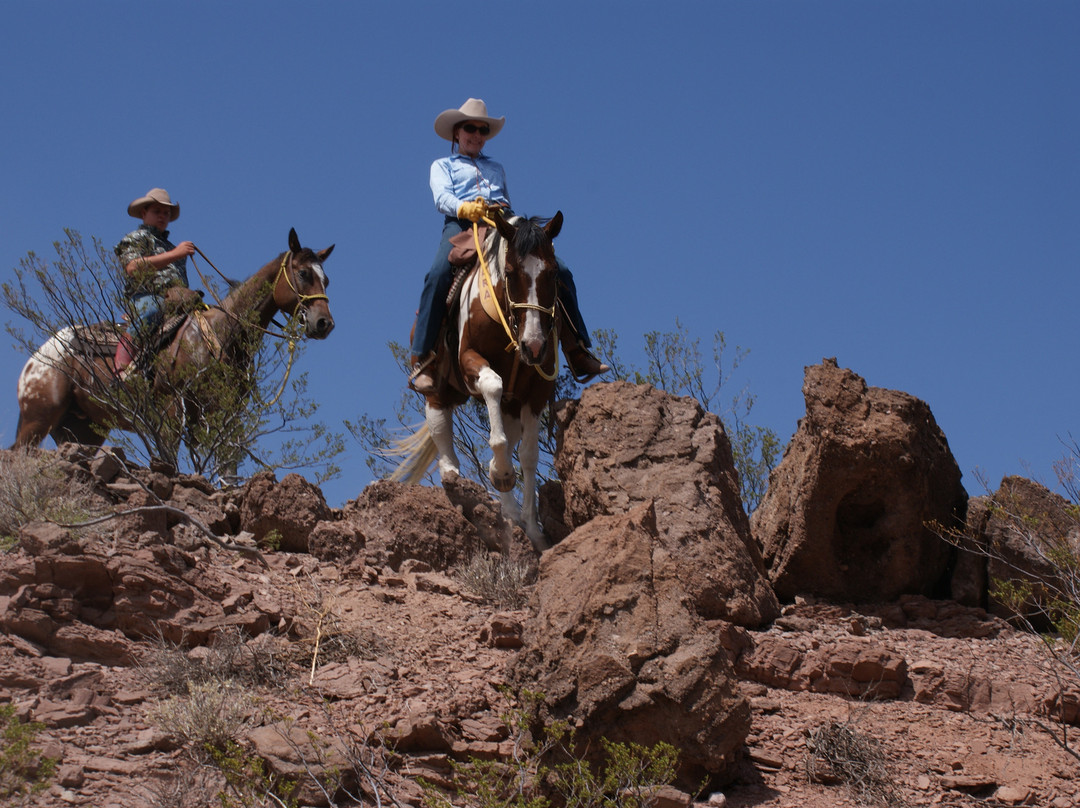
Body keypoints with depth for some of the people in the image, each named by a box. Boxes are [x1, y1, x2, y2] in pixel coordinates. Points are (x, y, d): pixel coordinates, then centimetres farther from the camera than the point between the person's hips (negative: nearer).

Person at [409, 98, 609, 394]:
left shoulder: (496, 168, 37)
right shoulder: (443, 166, 22)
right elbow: (442, 197, 2)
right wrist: (464, 208, -19)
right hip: (461, 225, -4)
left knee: (560, 272, -13)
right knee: (438, 275, -35)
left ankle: (577, 352, -11)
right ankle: (422, 361, -34)